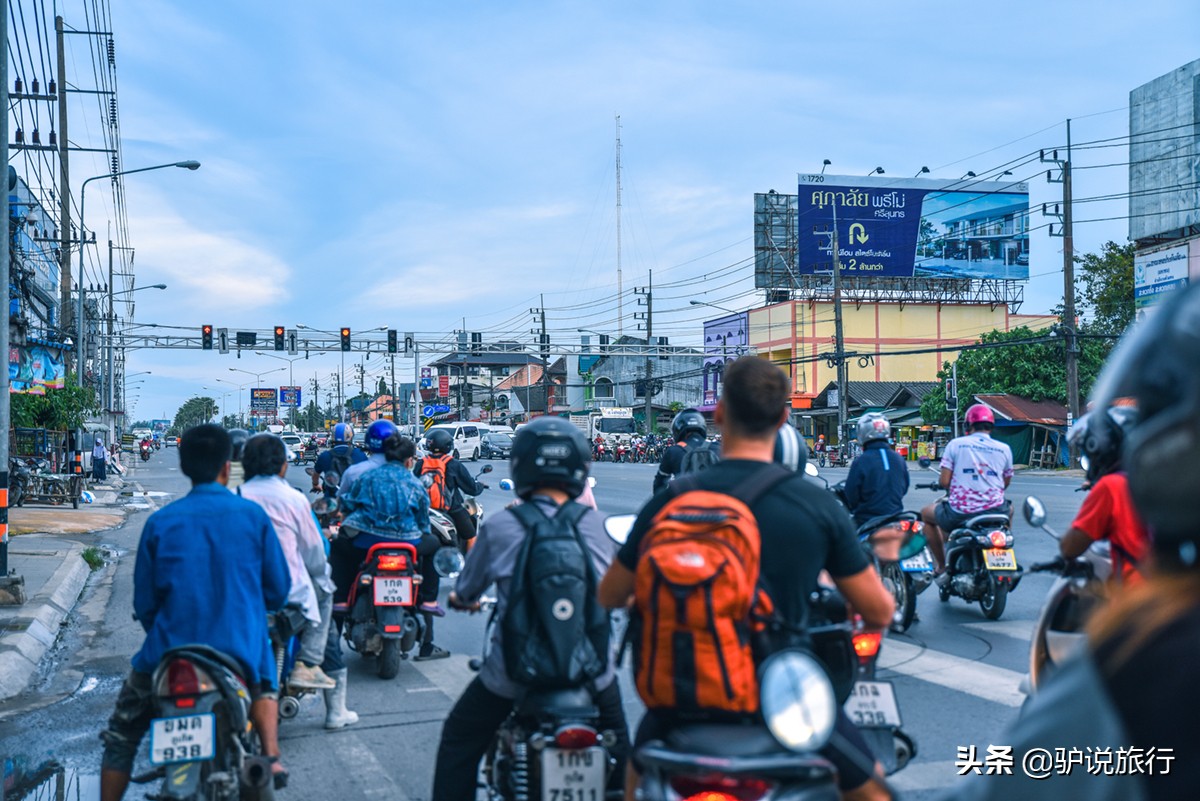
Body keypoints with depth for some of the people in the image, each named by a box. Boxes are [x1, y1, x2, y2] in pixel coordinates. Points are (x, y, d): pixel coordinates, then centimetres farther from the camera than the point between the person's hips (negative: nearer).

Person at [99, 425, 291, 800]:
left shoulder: (159, 522, -1)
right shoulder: (253, 515, -2)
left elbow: (144, 603, 3)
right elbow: (278, 591, 3)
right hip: (240, 652, 0)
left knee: (120, 737, 22)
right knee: (263, 684, 31)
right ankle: (271, 756, 7)